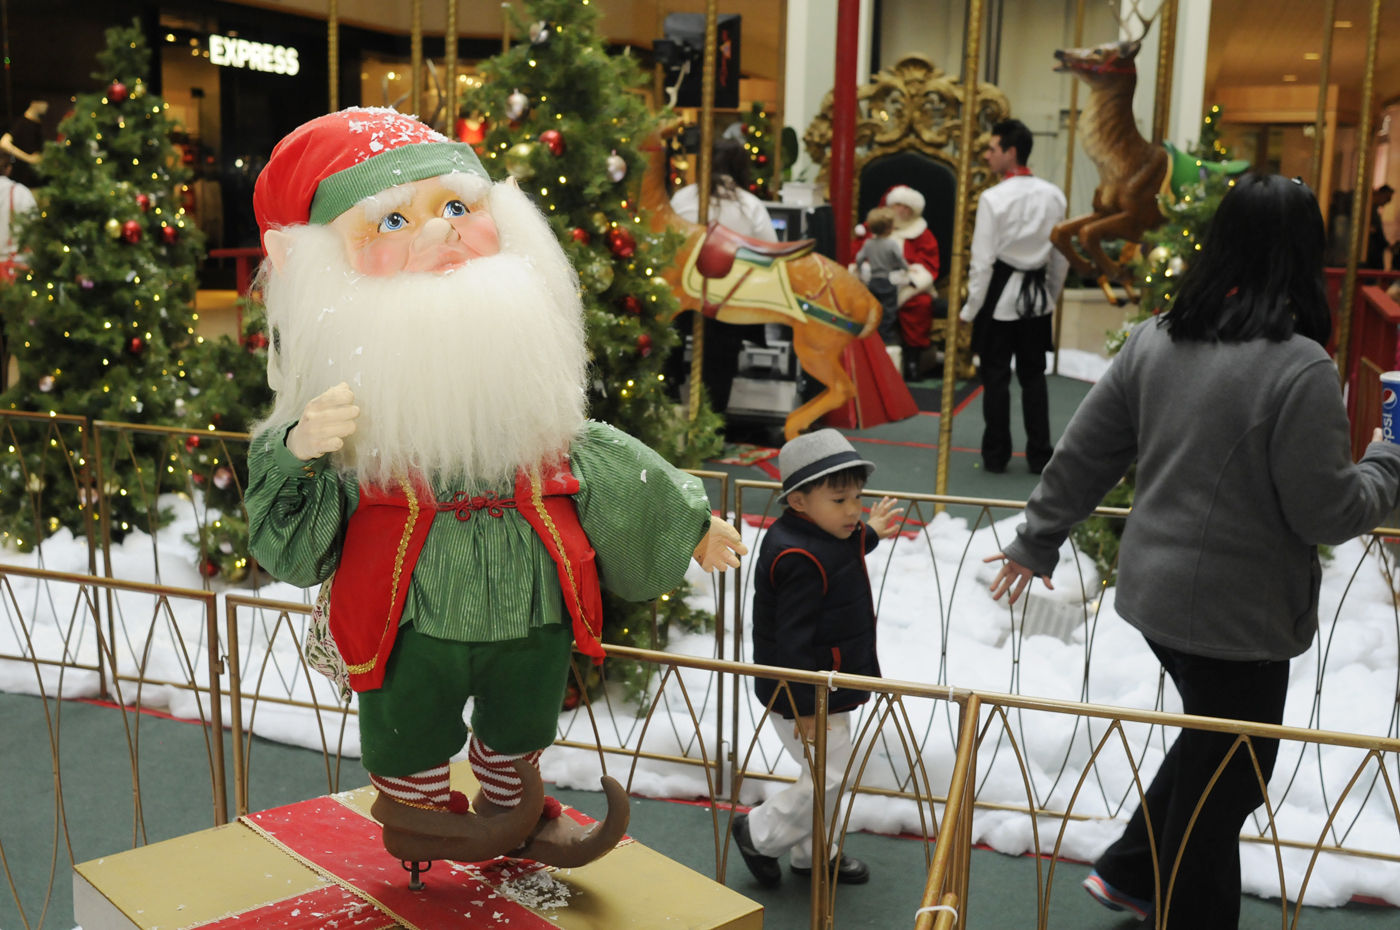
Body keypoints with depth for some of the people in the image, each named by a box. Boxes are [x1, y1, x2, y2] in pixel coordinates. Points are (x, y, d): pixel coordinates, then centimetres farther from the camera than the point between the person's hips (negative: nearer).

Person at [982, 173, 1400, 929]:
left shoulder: (1156, 338, -1)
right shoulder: (1299, 368, -21)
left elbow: (1081, 454, 4)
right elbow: (1326, 511, -16)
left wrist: (1038, 540, 16)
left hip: (1154, 593, 7)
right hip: (1238, 612, -7)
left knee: (1208, 742, 28)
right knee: (1224, 781, 11)